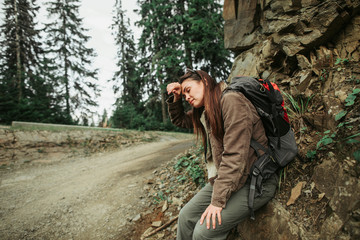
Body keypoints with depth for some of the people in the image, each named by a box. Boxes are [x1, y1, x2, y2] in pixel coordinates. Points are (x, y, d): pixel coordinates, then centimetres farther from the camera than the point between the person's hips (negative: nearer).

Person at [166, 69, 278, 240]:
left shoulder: (230, 100, -18)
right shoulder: (205, 112, 10)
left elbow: (235, 155, -24)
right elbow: (179, 119, 27)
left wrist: (218, 200, -22)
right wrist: (175, 98, 7)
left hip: (256, 181, -8)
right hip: (225, 179, 8)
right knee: (186, 216, 2)